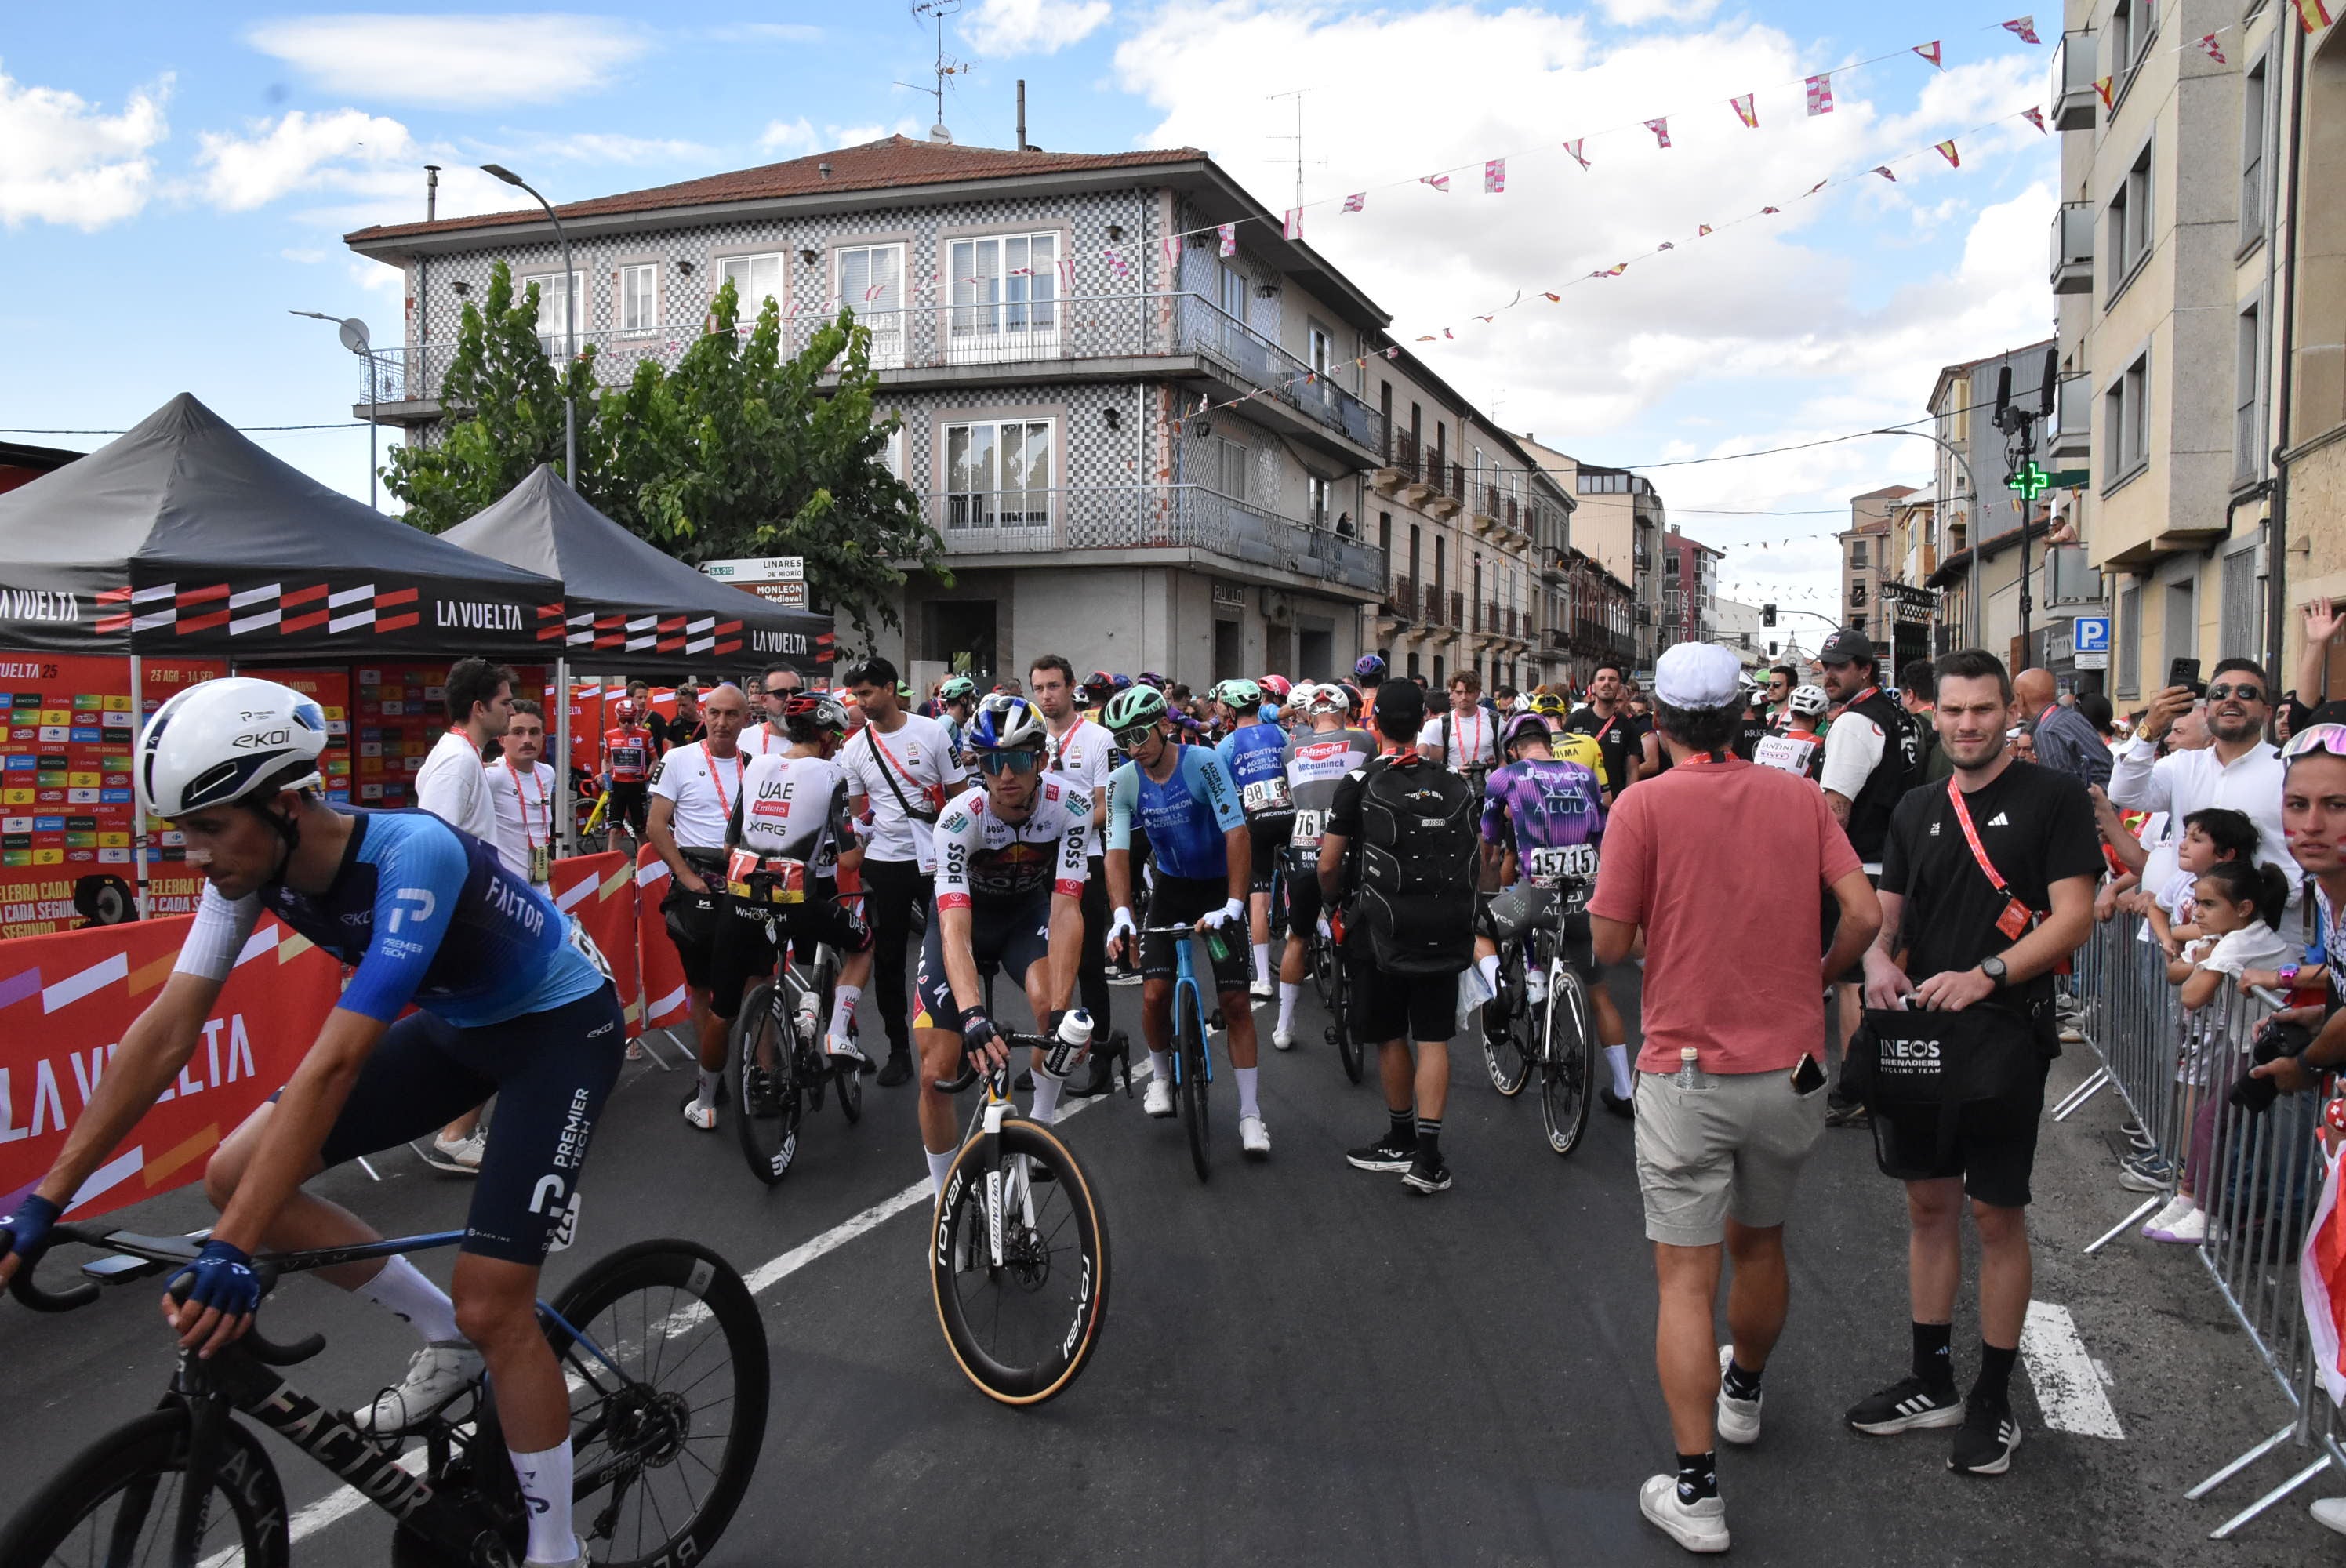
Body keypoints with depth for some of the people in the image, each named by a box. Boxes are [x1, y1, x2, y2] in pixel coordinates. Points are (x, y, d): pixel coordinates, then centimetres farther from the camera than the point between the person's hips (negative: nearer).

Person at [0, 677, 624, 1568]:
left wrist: (233, 1251, -40)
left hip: (559, 1023, -8)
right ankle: (446, 1340, 14)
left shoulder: (413, 853, -35)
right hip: (454, 1024, 8)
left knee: (491, 1308, -14)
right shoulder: (252, 862, -13)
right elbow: (168, 1027, -10)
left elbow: (335, 1063, -39)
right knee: (235, 1174, -3)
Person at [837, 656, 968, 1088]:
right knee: (888, 960, 7)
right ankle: (898, 1050, 19)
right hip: (884, 863, 2)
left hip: (934, 859, -2)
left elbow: (959, 795, -1)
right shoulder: (854, 749, 2)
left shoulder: (931, 732, -5)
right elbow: (857, 813, 10)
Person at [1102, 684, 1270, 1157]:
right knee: (1154, 995, -10)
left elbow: (1238, 834, -28)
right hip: (1170, 886, 3)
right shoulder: (1123, 782, -13)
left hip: (1219, 887, -2)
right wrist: (1121, 914, -36)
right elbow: (1118, 851, -19)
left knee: (1235, 1001, -6)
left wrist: (1233, 906, -36)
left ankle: (1250, 1114, 2)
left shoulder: (1202, 762, -23)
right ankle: (1161, 1075, 20)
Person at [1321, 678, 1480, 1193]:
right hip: (1445, 932, 3)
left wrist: (1332, 900, 14)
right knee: (1433, 1039, 6)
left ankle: (1402, 1139, 26)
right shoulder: (1456, 787, 6)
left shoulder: (1360, 782, -6)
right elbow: (1474, 862, 8)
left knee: (1391, 1037, 13)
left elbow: (1329, 865, -5)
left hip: (1383, 930, -2)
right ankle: (1427, 1157, 1)